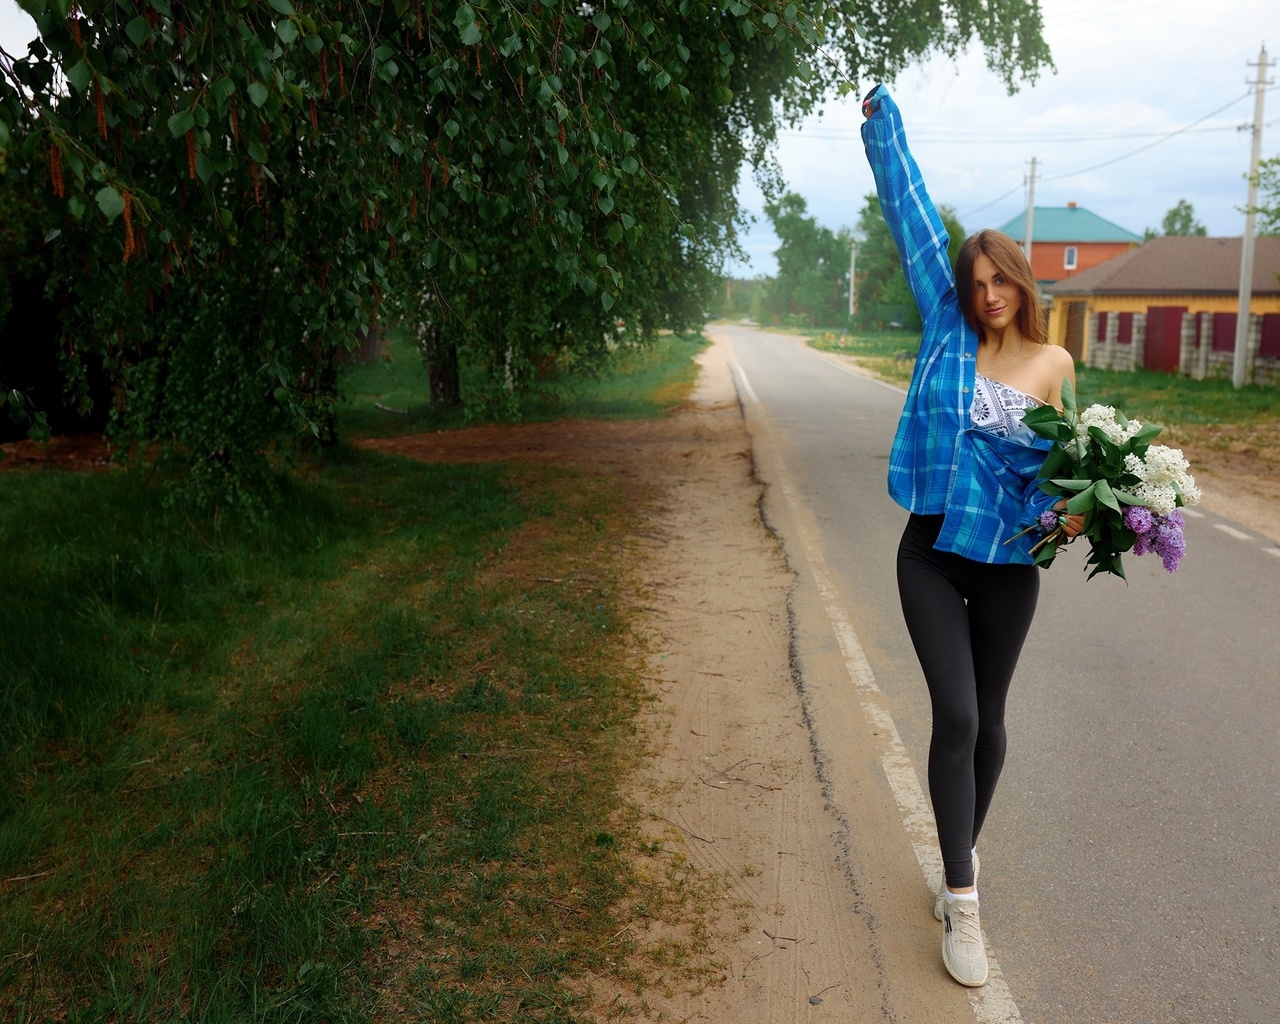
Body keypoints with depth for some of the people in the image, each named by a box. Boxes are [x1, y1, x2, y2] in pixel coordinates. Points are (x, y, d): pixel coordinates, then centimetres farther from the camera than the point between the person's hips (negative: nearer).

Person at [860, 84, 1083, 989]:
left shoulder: (1052, 363, 0)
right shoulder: (947, 328, -2)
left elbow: (1054, 462, 8)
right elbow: (912, 217, 0)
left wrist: (1068, 512, -14)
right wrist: (882, 117, 6)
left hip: (1008, 566, 1)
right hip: (932, 553, -1)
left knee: (988, 722, 13)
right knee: (955, 718, -7)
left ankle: (965, 852, 37)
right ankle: (962, 901, 5)